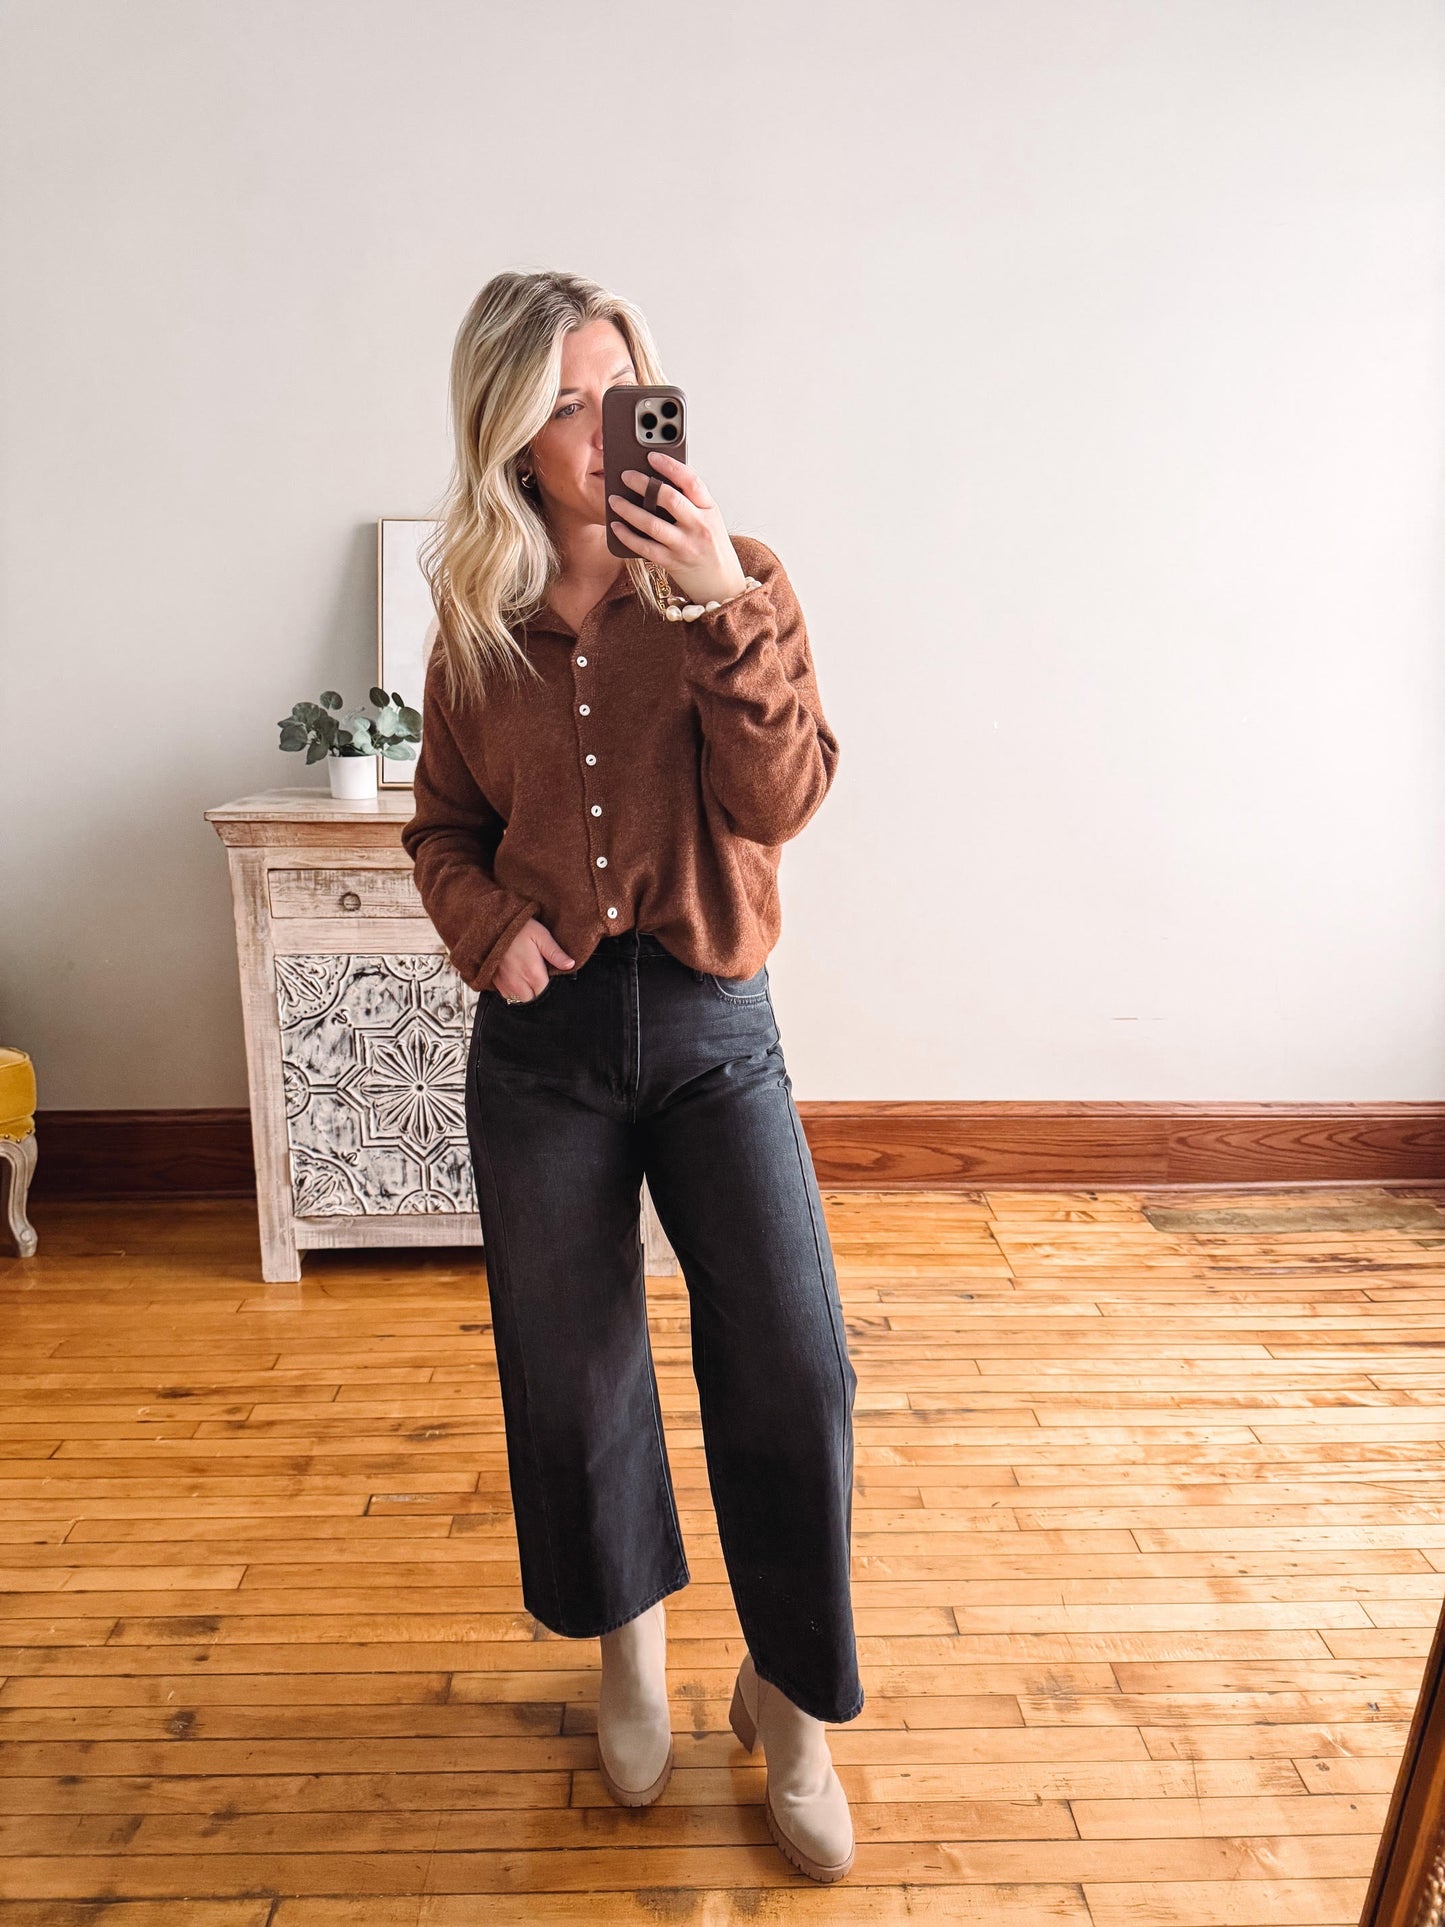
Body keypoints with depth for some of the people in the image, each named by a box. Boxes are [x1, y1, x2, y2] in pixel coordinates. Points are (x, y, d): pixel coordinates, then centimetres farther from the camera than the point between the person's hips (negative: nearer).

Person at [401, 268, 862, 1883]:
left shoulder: (729, 585, -1)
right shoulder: (478, 625, 5)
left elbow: (780, 802, -13)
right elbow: (445, 828, 12)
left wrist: (731, 606, -23)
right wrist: (488, 929, -8)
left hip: (711, 1025, -1)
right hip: (543, 1035, 2)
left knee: (793, 1369, -5)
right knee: (570, 1371, 13)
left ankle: (789, 1702, 24)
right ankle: (628, 1641, 42)